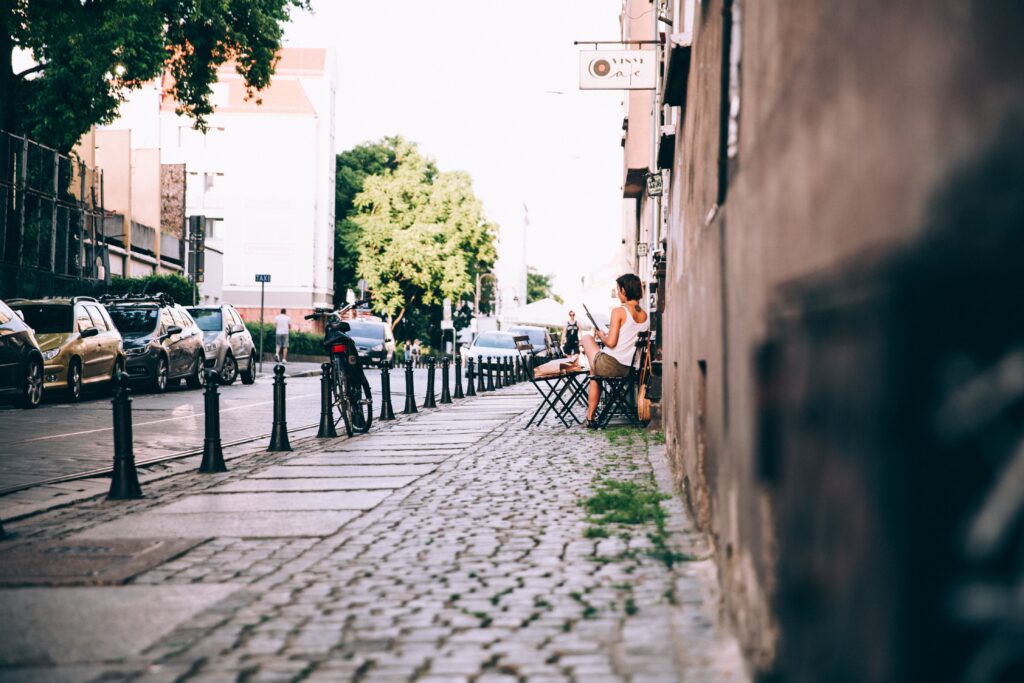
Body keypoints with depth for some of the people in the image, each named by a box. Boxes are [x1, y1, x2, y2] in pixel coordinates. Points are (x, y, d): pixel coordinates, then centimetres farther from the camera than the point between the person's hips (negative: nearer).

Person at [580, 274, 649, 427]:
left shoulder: (619, 311, -14)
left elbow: (611, 342, -20)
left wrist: (600, 335, 3)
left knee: (587, 338, 20)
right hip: (630, 369, 7)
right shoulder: (645, 316, 7)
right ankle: (590, 417, 35)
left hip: (609, 365, -7)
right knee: (596, 376, 34)